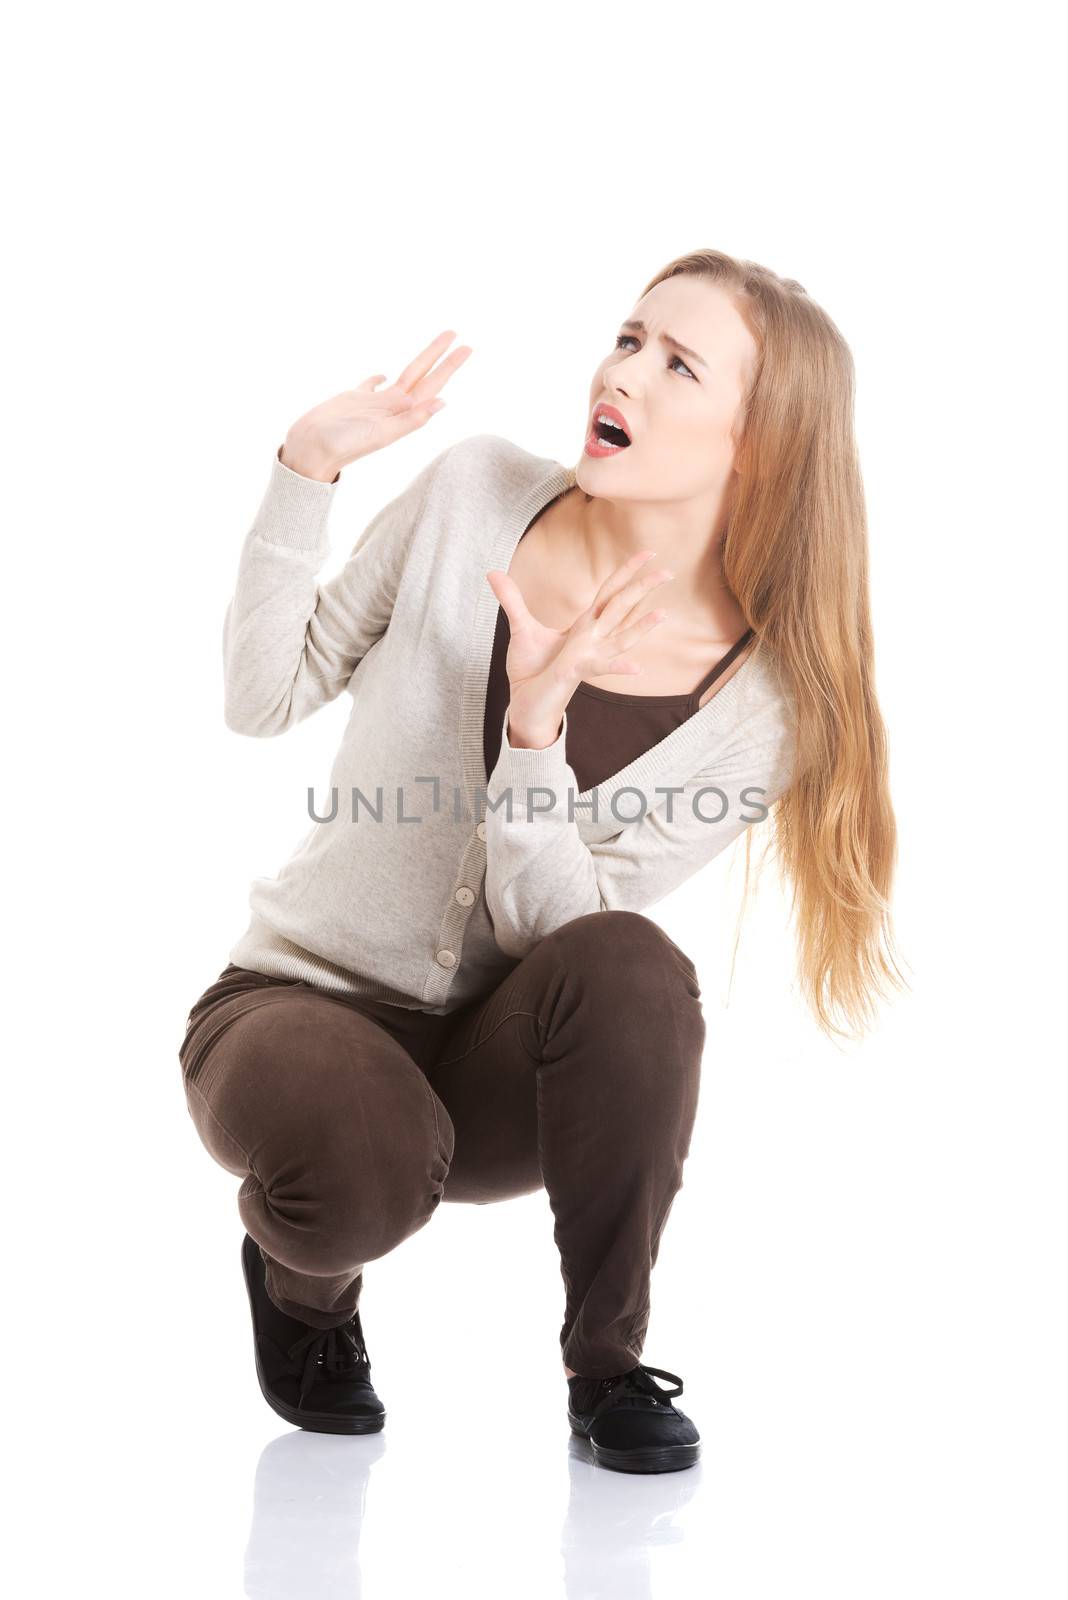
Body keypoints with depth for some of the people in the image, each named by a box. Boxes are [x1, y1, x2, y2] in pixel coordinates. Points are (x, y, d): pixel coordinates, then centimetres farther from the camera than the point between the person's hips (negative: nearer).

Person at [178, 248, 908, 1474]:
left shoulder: (762, 694, -12)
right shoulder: (477, 494, -9)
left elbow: (555, 925, -18)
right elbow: (263, 700, -3)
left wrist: (537, 721, -34)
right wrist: (308, 467, -14)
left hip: (497, 1070, 0)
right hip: (304, 995, 0)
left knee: (628, 966, -34)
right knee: (363, 1161, -35)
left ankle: (608, 1364, -10)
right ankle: (300, 1273, 6)